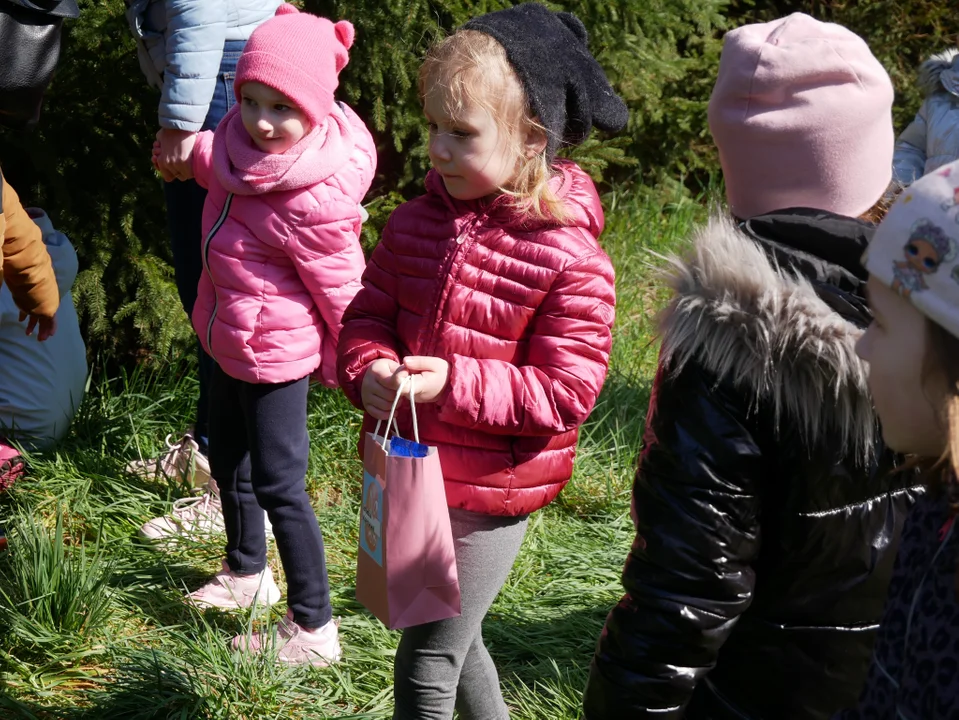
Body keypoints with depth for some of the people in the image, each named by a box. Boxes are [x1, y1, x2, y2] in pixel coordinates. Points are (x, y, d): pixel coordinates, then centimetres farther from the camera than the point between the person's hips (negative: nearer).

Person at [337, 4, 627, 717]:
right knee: (450, 635, 25)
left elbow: (565, 390, -20)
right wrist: (370, 370, -17)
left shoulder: (571, 257, -19)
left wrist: (456, 384, -28)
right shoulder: (416, 222, -1)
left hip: (489, 496, -6)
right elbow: (368, 315, 5)